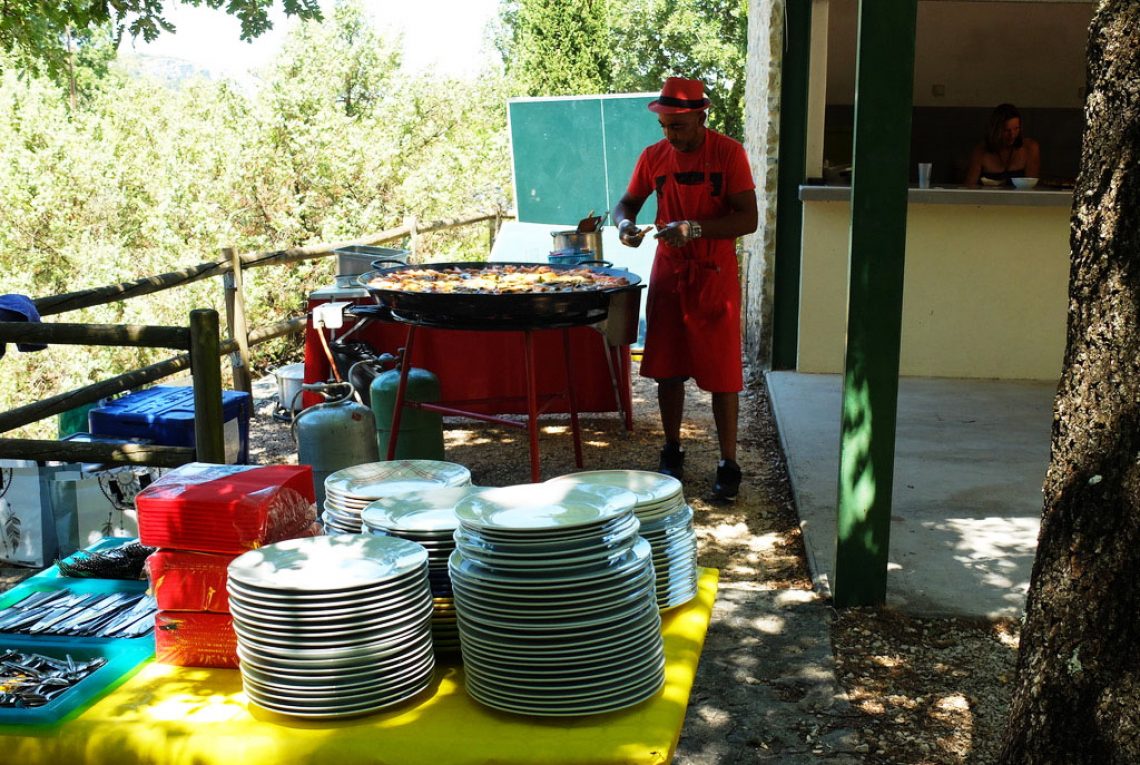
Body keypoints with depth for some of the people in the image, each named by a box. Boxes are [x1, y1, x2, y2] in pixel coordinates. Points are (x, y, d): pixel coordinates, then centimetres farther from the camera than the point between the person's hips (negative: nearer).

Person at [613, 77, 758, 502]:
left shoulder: (728, 153, -10)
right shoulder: (653, 156, 2)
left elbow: (748, 219, -15)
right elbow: (628, 202, 14)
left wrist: (694, 229, -27)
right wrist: (625, 223, -10)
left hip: (715, 278, -4)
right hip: (667, 275, 4)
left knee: (721, 373, 0)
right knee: (667, 369, 9)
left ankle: (728, 463, 9)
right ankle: (672, 450, 26)